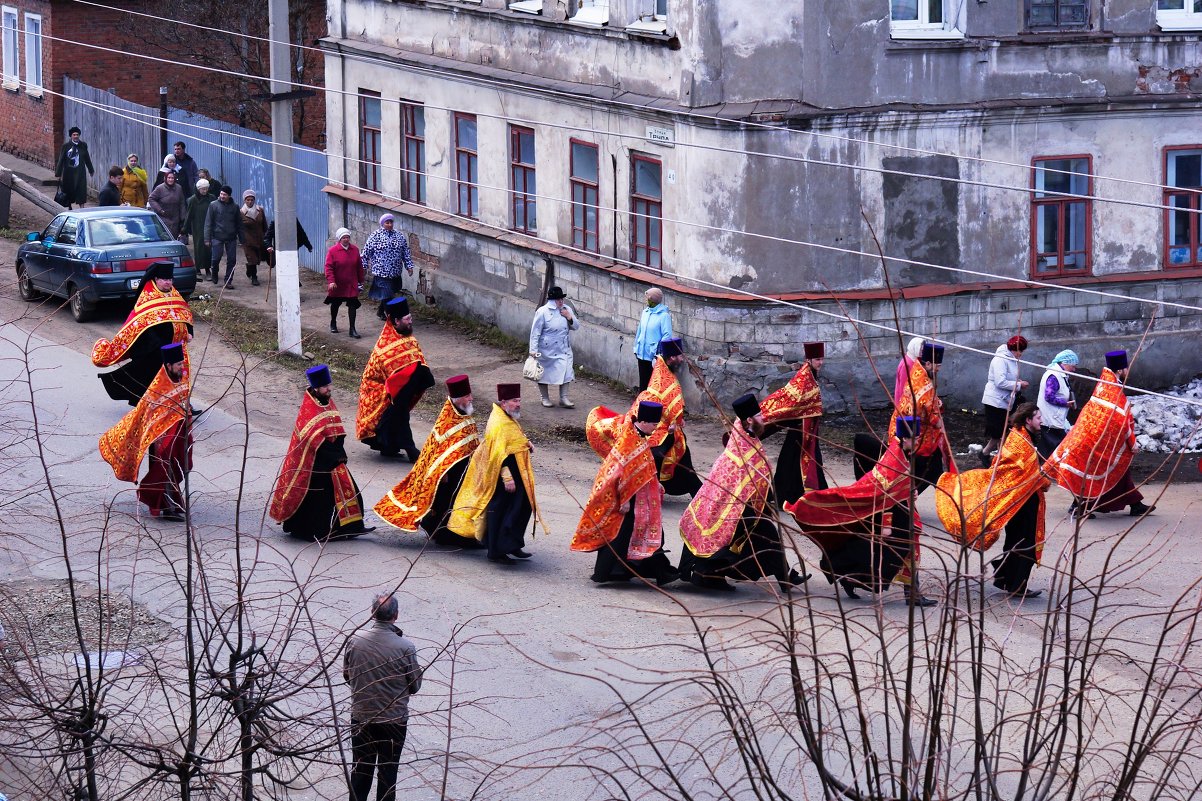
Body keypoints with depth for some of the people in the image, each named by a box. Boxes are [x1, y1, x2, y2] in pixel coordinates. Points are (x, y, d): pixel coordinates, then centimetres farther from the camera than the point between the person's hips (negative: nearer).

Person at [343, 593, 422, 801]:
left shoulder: (354, 641, -13)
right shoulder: (405, 648, -21)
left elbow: (347, 675, 2)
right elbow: (415, 686, -8)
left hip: (361, 718, 2)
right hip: (394, 720, -2)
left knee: (361, 770, 17)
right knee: (387, 772, 12)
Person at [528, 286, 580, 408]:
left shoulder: (567, 309, 2)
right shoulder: (542, 312, -14)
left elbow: (576, 327, 9)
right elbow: (535, 332, -12)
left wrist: (570, 318, -11)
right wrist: (533, 350, -16)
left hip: (563, 350, 4)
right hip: (547, 351, -4)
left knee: (565, 373, 0)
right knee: (544, 374, 8)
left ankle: (564, 398, 10)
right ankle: (545, 398, 23)